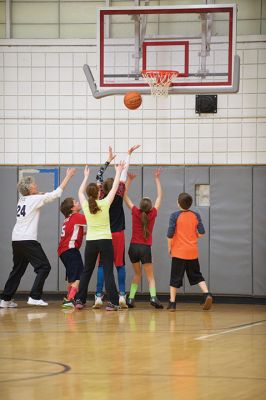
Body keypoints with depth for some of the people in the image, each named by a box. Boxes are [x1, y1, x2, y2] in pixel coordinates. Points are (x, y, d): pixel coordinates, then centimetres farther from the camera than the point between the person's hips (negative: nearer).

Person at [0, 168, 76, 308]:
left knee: (17, 270, 17)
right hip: (28, 240, -8)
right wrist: (68, 176, 4)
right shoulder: (35, 199, -7)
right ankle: (34, 297, -10)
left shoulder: (22, 199, 14)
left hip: (16, 240, 8)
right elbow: (56, 193, -4)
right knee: (44, 267, -2)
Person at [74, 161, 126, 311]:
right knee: (108, 272, -2)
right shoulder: (104, 204, -8)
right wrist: (119, 172, 16)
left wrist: (86, 177, 31)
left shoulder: (86, 206, -1)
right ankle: (113, 302, -7)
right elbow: (115, 188, 4)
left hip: (91, 242, 2)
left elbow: (80, 191, 19)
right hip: (105, 241, -2)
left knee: (87, 271, 14)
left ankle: (80, 300, 14)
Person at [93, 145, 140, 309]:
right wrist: (129, 155, 7)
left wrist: (109, 160, 14)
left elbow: (98, 177, 8)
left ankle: (98, 296, -5)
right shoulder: (119, 196, -6)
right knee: (120, 265, 5)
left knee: (102, 265, 1)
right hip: (118, 234, -1)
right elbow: (124, 175, 1)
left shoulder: (101, 197, -3)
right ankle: (122, 295, -1)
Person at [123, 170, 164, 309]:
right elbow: (159, 196, 6)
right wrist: (157, 179, 11)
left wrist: (129, 180, 6)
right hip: (145, 248, -2)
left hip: (133, 247, 2)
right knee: (150, 276, 2)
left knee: (137, 273, 18)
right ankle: (153, 297, -21)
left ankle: (131, 298, 9)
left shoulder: (135, 213, -3)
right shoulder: (152, 214, -4)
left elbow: (125, 196, 5)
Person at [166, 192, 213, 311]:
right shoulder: (196, 215, 1)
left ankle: (172, 302, 6)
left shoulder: (175, 216, -9)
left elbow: (170, 235, -11)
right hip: (192, 252, 3)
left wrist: (169, 248, 3)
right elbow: (201, 233, 1)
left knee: (175, 278, 5)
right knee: (197, 276, 11)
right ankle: (207, 294, -9)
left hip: (178, 252, -3)